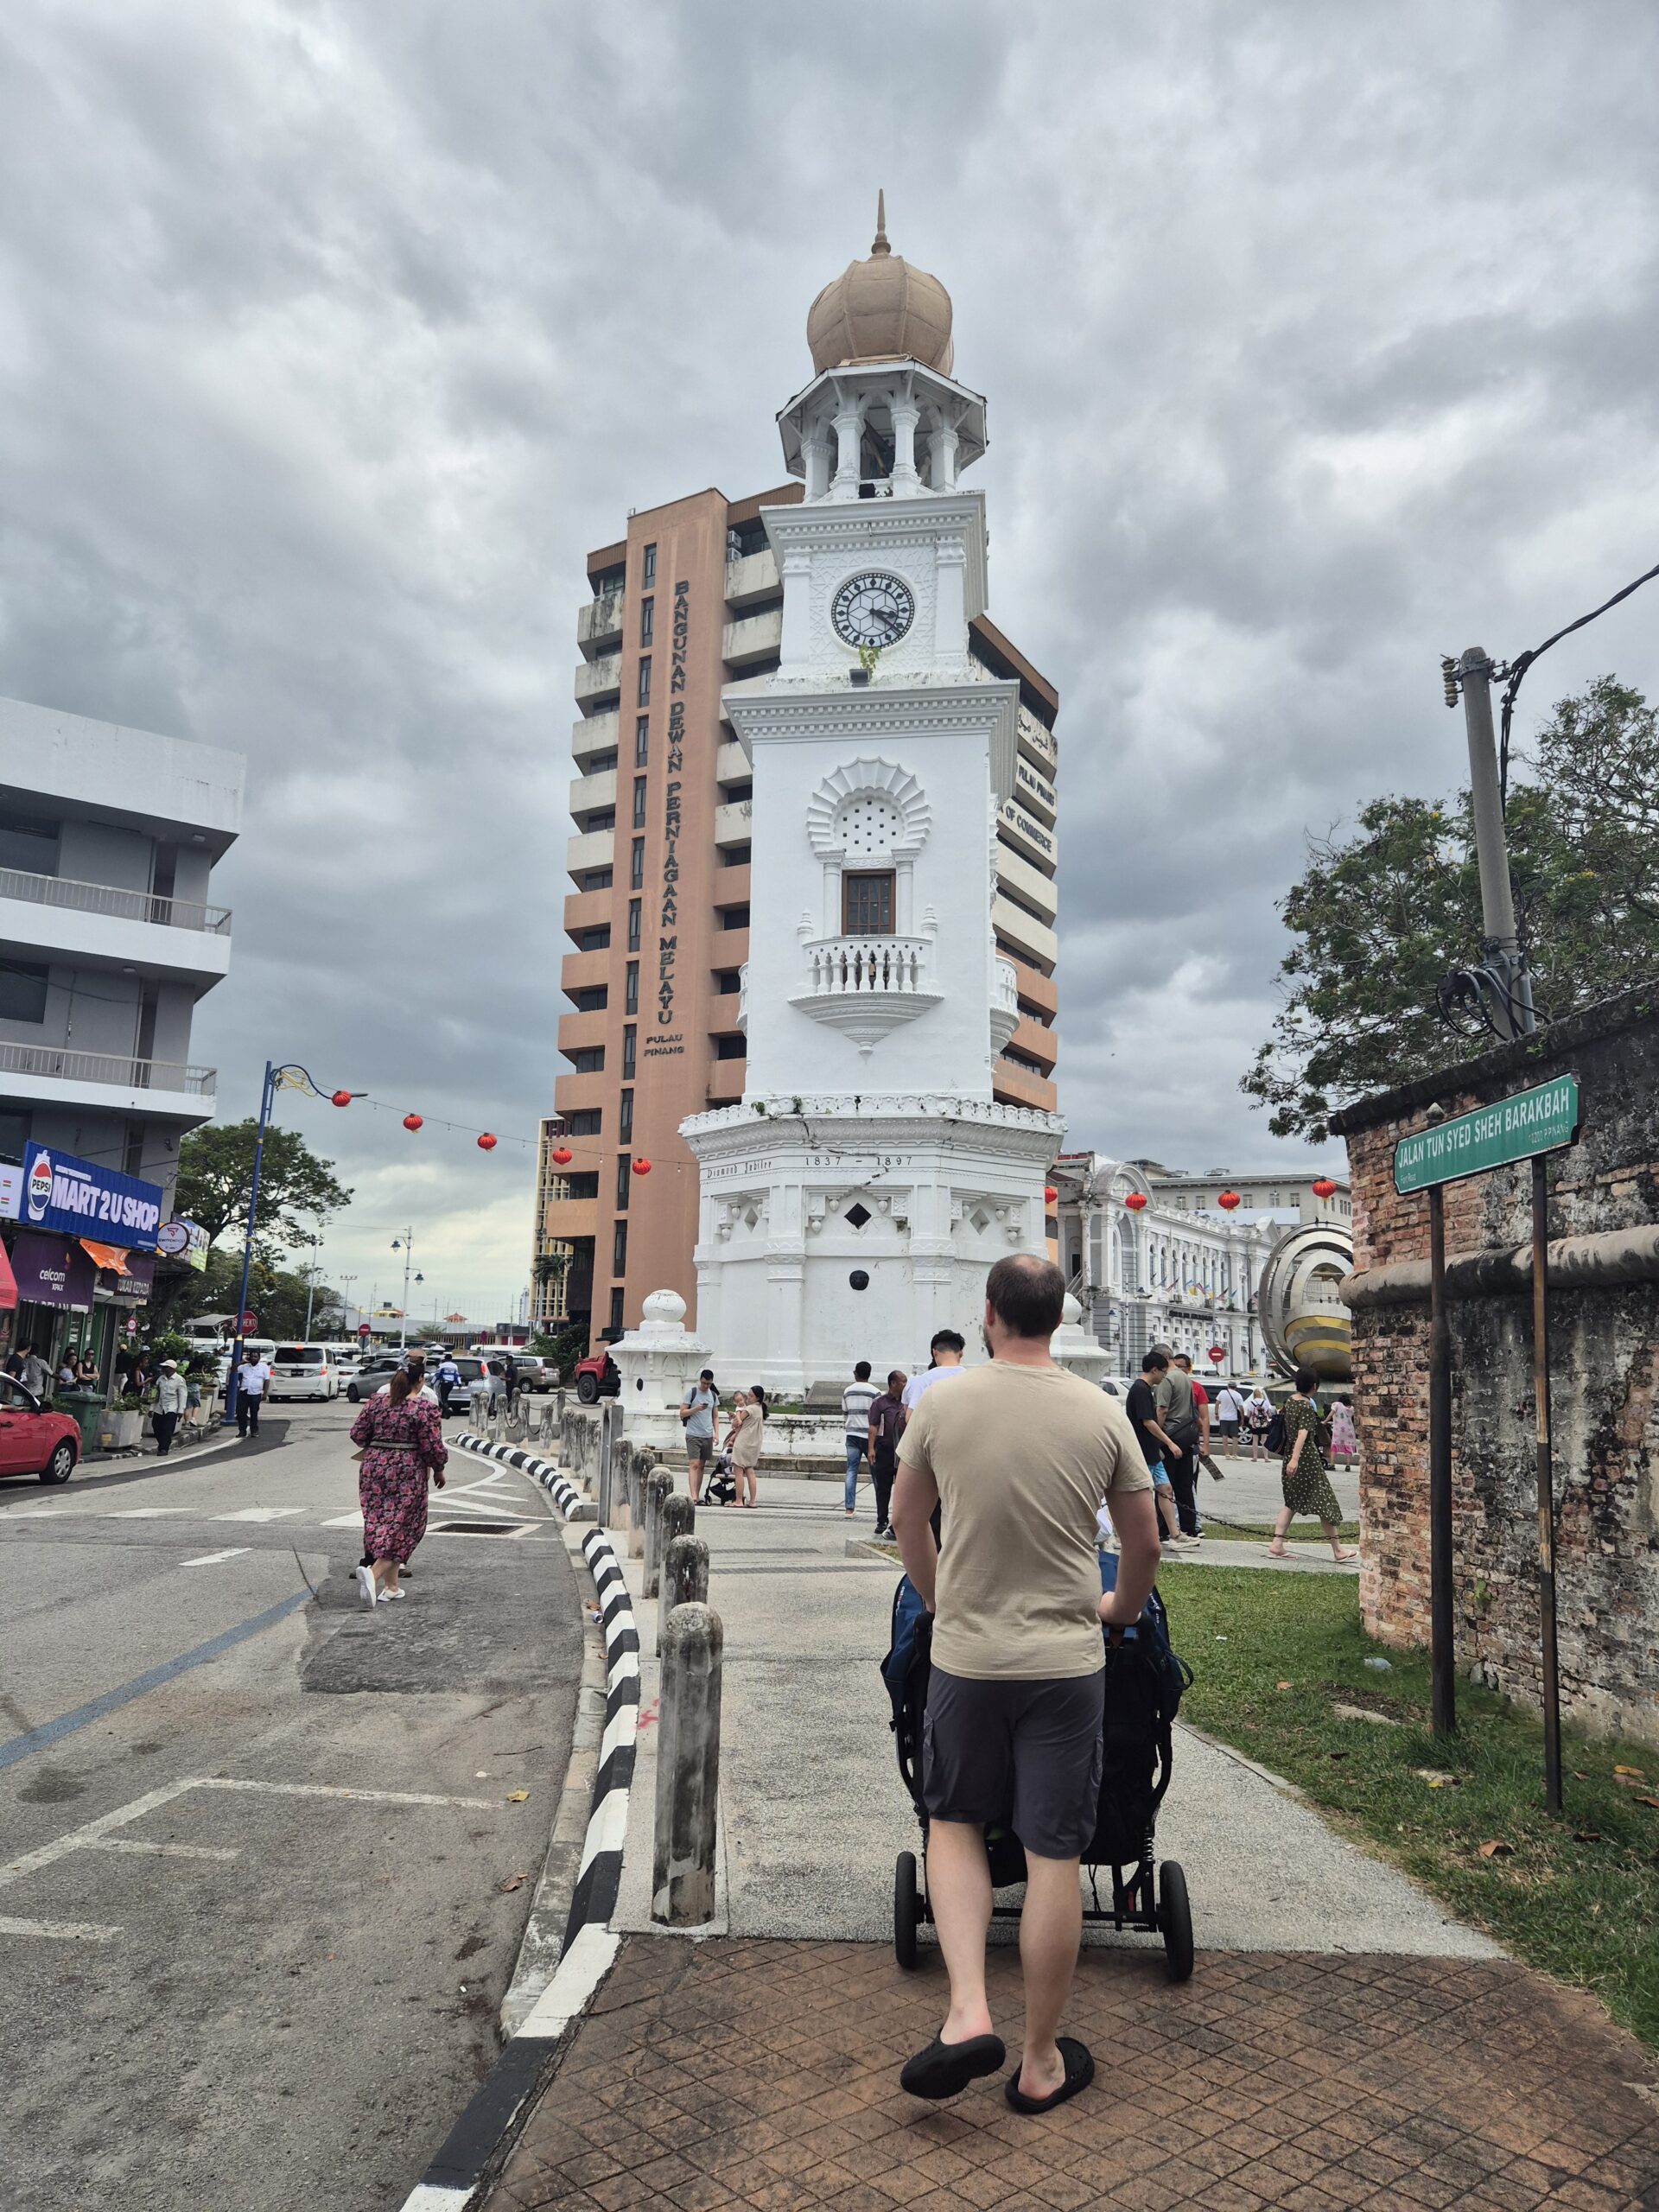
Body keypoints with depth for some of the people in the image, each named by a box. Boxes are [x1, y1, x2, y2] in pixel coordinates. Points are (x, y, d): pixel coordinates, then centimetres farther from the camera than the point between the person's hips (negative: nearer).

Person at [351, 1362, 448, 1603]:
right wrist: (439, 1470, 6)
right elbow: (433, 1446, -10)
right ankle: (373, 1572, -19)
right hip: (407, 1473, -5)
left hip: (373, 1468, 5)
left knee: (379, 1523, 14)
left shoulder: (377, 1400, 3)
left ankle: (391, 1587, 19)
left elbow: (357, 1434, 6)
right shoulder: (424, 1407, -11)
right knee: (402, 1528, 3)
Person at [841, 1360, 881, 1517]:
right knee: (876, 1472, 4)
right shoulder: (874, 1392, -6)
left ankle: (849, 1508, -3)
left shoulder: (847, 1391, 8)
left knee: (851, 1471, 3)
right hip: (869, 1436, -3)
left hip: (852, 1436, 3)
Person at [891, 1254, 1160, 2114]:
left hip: (964, 1656, 0)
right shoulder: (1102, 1414, -6)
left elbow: (905, 1517, 8)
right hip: (1067, 1662, 0)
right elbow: (1144, 1543, 4)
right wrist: (1121, 1609, 25)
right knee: (1053, 1856, 10)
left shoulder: (941, 1404, -7)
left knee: (954, 1821, 21)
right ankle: (1040, 2063, 23)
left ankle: (967, 2013, 6)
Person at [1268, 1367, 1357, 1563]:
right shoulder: (1307, 1407, -16)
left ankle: (1277, 1543, 3)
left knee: (1291, 1502, 13)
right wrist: (1295, 1459, -35)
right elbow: (1302, 1434, -26)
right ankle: (1338, 1549, 11)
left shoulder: (1289, 1401, 7)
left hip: (1291, 1455, 8)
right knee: (1325, 1501, 3)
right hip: (1307, 1458, -8)